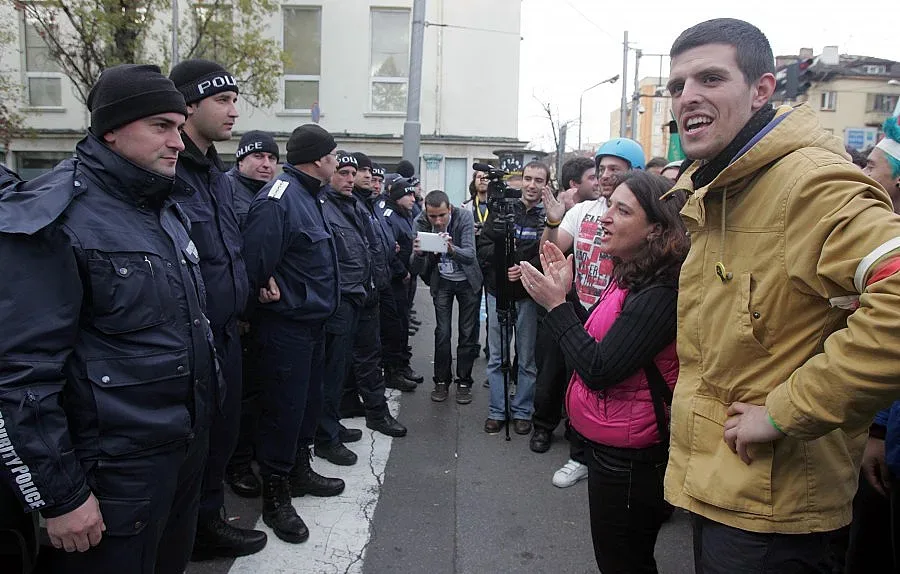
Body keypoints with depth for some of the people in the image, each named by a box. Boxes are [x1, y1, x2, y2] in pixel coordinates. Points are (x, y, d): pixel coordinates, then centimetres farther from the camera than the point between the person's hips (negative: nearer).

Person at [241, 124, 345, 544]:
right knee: (284, 408, 0)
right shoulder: (279, 197, -21)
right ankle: (275, 497, 16)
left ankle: (299, 471, 37)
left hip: (312, 321, 10)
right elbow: (256, 257, -28)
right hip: (287, 325, -10)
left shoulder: (310, 196, 12)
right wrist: (270, 292, -15)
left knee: (308, 399, 20)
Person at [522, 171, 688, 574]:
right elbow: (596, 340, 13)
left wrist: (556, 303, -19)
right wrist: (565, 292, 3)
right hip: (608, 446, 9)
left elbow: (599, 370, -26)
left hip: (629, 462, -9)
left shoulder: (658, 295, -26)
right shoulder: (629, 277, 5)